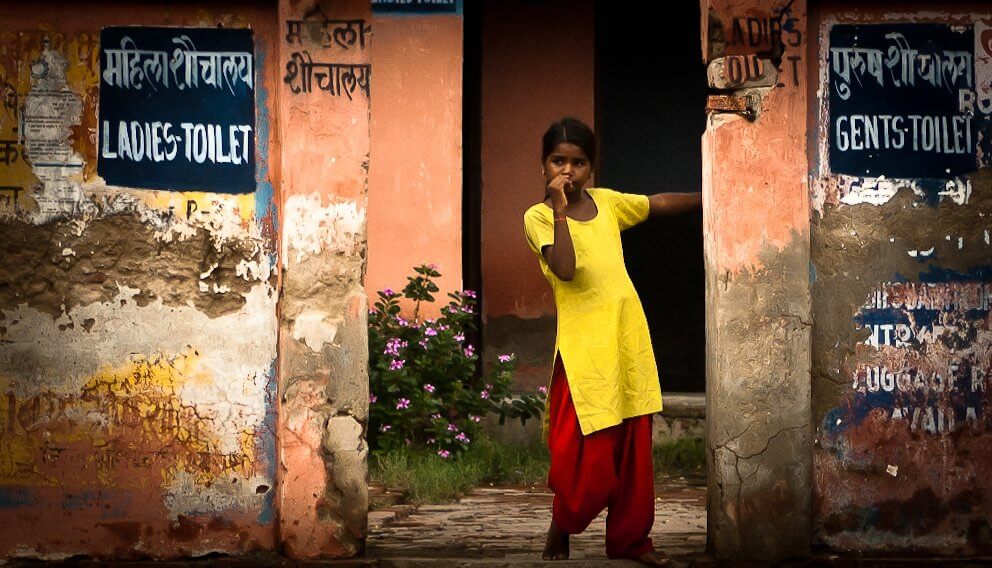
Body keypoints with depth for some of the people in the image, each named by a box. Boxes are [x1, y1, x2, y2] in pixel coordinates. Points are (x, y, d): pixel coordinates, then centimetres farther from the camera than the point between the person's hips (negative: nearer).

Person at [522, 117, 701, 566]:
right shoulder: (538, 217, -5)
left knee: (634, 448, 11)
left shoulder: (606, 202, 9)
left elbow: (662, 204, 17)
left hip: (630, 340, 5)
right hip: (584, 348, -5)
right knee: (588, 454, -6)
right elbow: (565, 269, -20)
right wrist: (560, 210, -22)